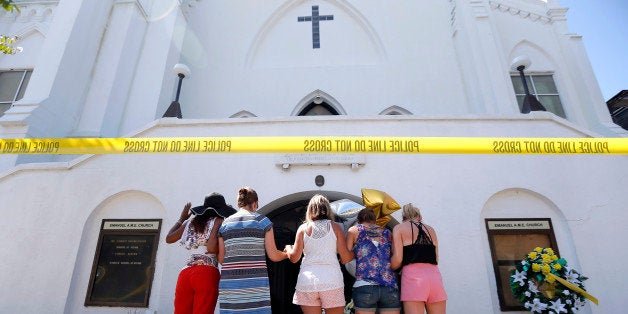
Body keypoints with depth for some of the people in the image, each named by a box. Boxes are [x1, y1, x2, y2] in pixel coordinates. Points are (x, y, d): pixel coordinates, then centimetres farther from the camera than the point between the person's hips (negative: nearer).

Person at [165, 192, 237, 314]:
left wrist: (181, 218, 39)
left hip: (185, 273, 6)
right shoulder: (218, 221, 2)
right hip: (207, 273, -5)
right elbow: (211, 248, -13)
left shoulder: (191, 222, 18)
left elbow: (168, 238, 29)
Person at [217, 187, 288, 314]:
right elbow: (273, 256, -1)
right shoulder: (262, 221, 1)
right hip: (256, 283, -3)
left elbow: (221, 259, 10)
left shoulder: (225, 224, 9)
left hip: (229, 283, 3)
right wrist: (287, 253, 19)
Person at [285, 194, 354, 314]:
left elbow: (294, 257, 5)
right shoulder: (335, 227, 4)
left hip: (307, 280, 1)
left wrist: (288, 248, 26)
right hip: (332, 279, -1)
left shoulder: (303, 228, 6)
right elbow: (345, 259, 1)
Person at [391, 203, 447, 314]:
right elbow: (436, 259, 16)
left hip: (413, 276, -4)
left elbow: (397, 259, -3)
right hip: (434, 275, 4)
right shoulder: (431, 229, 21)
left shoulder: (399, 228, 8)